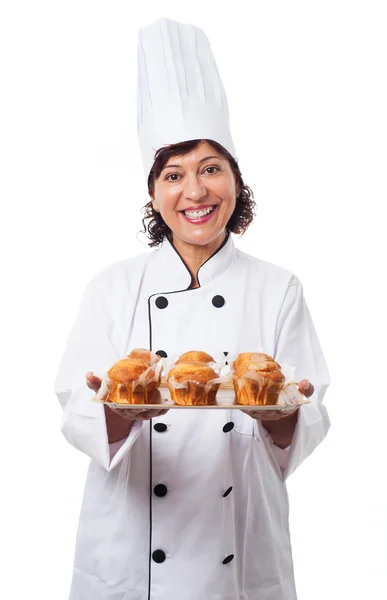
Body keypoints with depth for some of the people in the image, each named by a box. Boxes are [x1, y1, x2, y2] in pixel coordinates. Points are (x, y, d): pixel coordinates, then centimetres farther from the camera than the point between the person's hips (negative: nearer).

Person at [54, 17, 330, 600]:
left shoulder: (278, 290, -3)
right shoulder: (113, 287, -4)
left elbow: (308, 427, -4)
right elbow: (77, 416, -7)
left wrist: (280, 415, -26)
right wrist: (122, 411, -28)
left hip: (242, 553, 1)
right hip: (129, 550, 0)